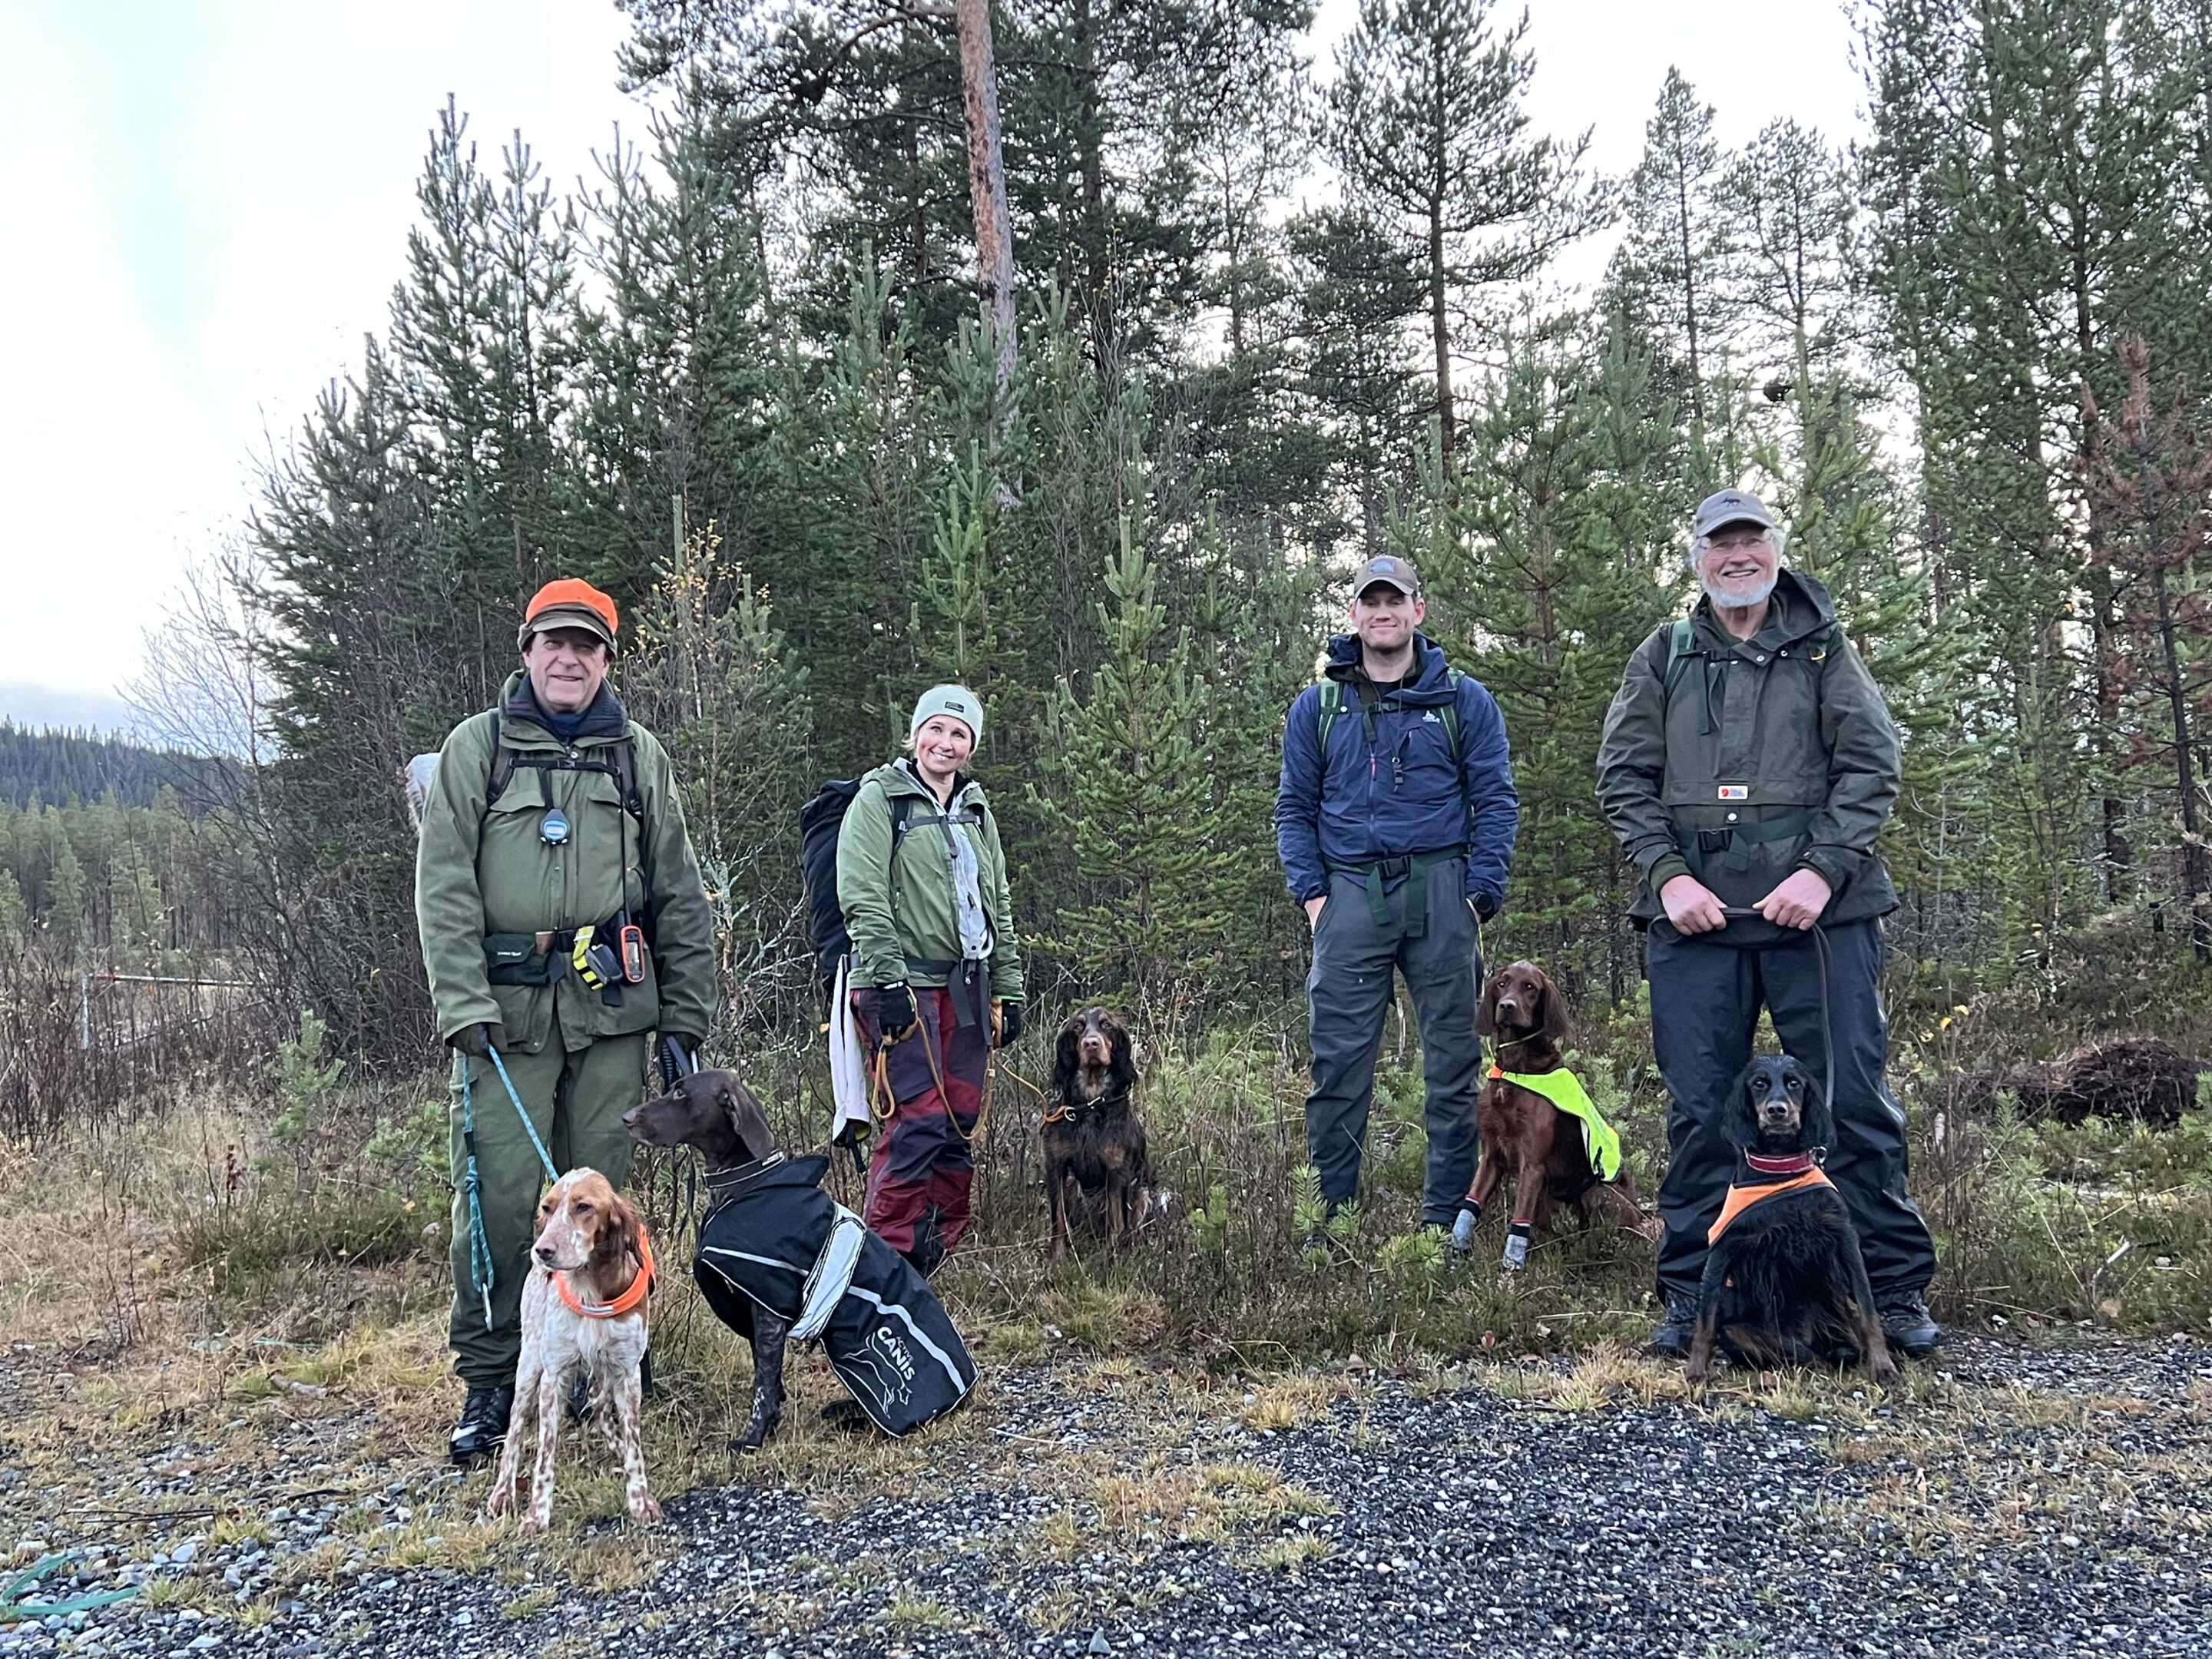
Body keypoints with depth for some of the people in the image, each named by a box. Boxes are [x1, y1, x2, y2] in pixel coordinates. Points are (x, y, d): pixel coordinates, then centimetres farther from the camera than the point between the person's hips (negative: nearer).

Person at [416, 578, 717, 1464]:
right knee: (498, 1196, -3)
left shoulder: (637, 756, 11)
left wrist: (687, 1015, 8)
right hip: (506, 1005, -2)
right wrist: (463, 1005, -11)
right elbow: (444, 886, -1)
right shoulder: (476, 748, 5)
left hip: (611, 1002, 2)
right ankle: (489, 1380, 9)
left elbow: (679, 894, 12)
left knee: (602, 1186, 7)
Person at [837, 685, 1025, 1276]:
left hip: (966, 990, 7)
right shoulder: (879, 799, 0)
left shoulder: (977, 812, 20)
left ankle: (932, 1256, 16)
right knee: (916, 1121, -12)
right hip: (905, 986, -7)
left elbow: (1000, 910, 22)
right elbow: (862, 897, -10)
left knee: (959, 1126, 6)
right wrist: (889, 981, -18)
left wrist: (1009, 991, 15)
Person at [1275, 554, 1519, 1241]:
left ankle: (1446, 1218, 12)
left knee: (1454, 1062, 3)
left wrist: (1479, 895, -5)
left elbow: (1496, 802, 4)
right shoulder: (1316, 707, 12)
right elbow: (1294, 809, 12)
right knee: (1337, 1065, -1)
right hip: (1351, 895, 1)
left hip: (1439, 890, 0)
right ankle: (1328, 1220, 7)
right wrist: (1312, 894, 0)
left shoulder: (1464, 701, 7)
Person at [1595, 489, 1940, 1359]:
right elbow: (1623, 776, 9)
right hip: (1695, 908, 1)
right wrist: (1668, 875, -5)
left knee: (1852, 1094, -1)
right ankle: (1691, 1295, 11)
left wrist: (1824, 869, -10)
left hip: (1819, 900, -1)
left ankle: (1896, 1288, 10)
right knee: (1699, 1107, 3)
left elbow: (1871, 763, 3)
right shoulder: (1662, 658, 14)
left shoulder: (1822, 648, 12)